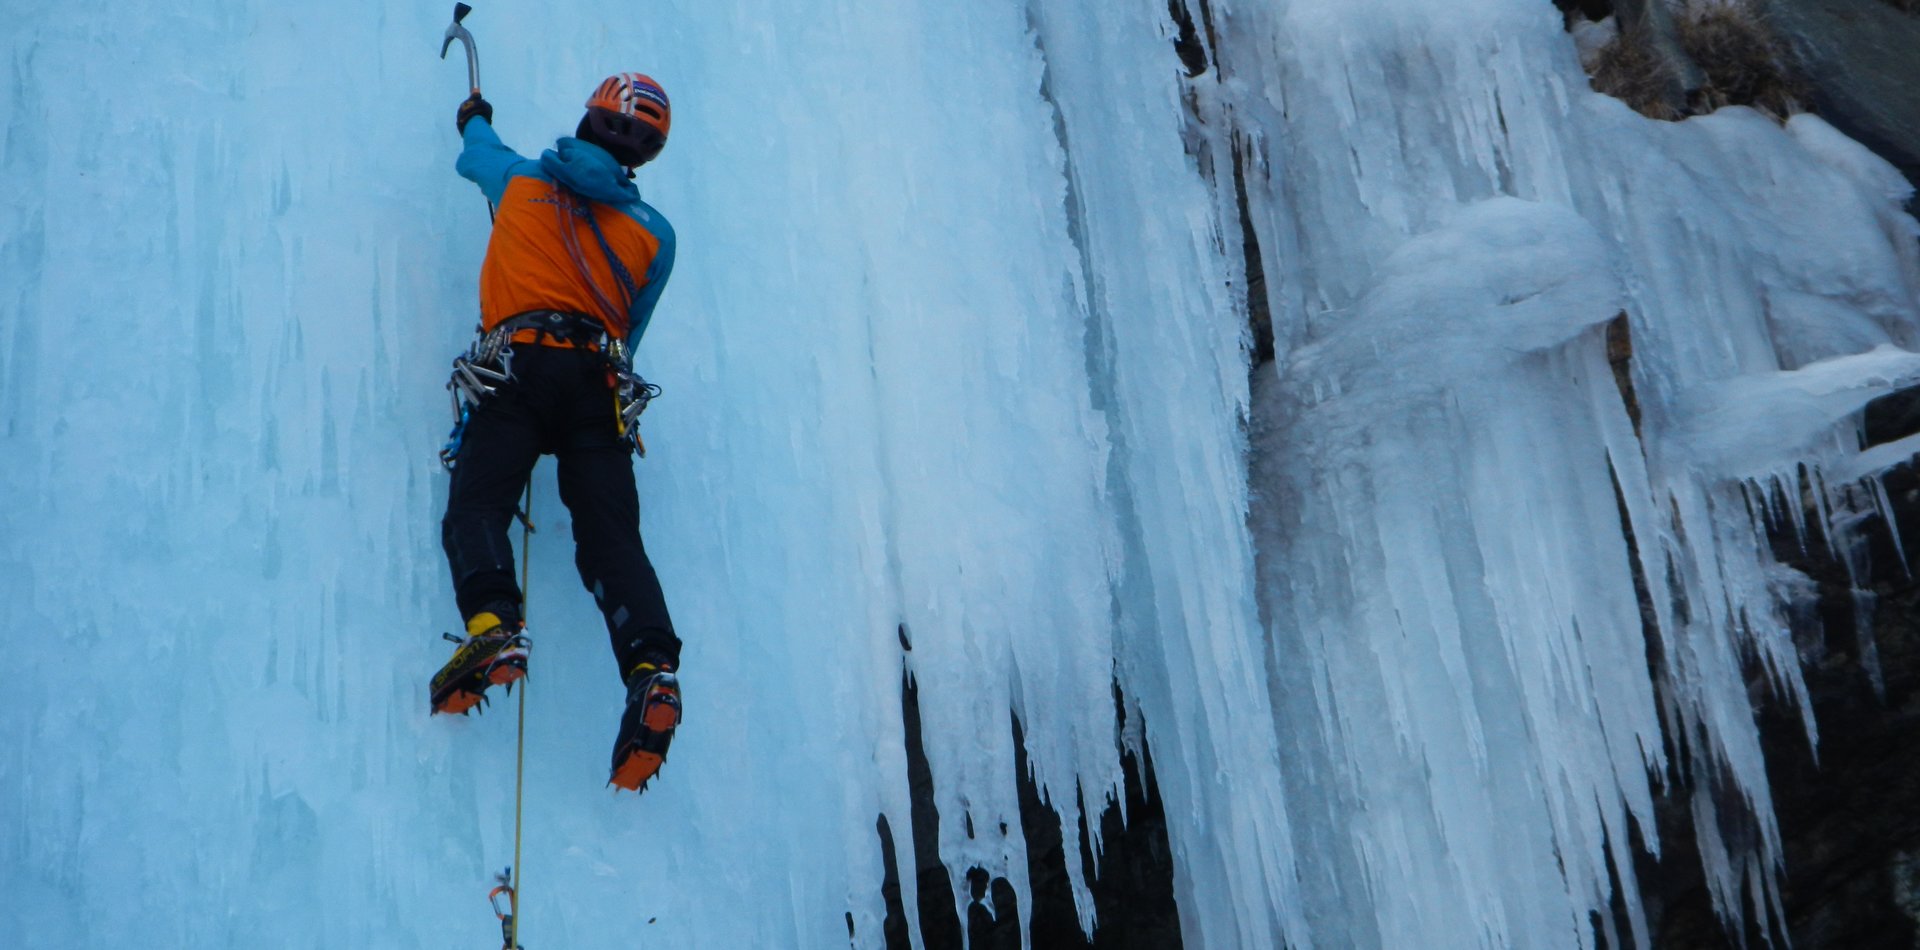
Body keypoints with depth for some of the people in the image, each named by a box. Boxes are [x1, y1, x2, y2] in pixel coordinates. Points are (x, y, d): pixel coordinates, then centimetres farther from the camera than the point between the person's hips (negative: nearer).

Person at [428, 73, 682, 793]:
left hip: (516, 362, -1)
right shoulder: (656, 233, 17)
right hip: (600, 377, 2)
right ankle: (651, 666, -29)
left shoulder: (522, 181, 18)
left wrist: (473, 120, 65)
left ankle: (492, 625, -38)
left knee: (477, 504, -10)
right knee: (611, 532, -7)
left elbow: (475, 154, 42)